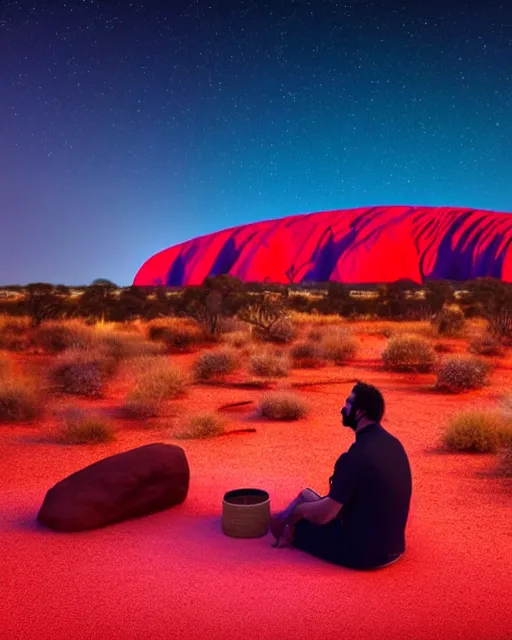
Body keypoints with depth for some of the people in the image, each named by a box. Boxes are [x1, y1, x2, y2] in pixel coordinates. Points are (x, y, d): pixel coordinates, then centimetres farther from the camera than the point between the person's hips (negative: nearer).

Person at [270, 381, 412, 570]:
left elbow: (324, 514, -20)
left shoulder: (356, 456, -26)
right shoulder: (393, 444, 1)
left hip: (362, 552, -8)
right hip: (393, 546, 8)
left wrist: (294, 511, 2)